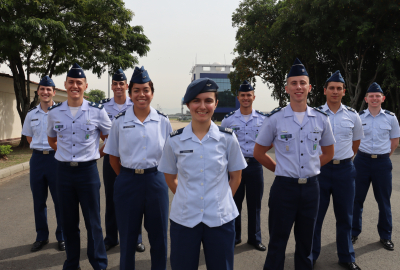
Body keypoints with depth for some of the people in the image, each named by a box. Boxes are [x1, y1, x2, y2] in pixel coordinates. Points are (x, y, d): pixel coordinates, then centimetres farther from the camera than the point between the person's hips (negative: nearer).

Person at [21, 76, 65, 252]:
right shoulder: (31, 114, 8)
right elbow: (29, 137, 18)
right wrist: (41, 147, 7)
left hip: (56, 157, -4)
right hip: (37, 158, 4)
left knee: (60, 200, 4)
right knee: (38, 201, 13)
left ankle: (62, 237, 19)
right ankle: (41, 237, 28)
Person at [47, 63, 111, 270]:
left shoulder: (97, 111, -6)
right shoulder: (54, 112, 3)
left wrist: (97, 151, 6)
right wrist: (66, 153, 10)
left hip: (88, 170, -2)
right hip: (63, 170, 3)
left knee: (93, 222, 5)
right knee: (68, 222, 13)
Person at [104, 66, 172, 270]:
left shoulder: (163, 122, 0)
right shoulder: (120, 121, -1)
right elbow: (113, 157, 6)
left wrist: (153, 176, 7)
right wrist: (127, 177, 6)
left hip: (156, 181, 1)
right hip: (127, 182, 0)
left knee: (159, 235, 11)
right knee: (127, 236, 12)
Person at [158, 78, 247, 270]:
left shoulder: (227, 138, -4)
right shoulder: (175, 140, -3)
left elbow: (235, 176, 7)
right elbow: (170, 177, 9)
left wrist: (221, 201, 2)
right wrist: (187, 198, 2)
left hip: (220, 218, 0)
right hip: (183, 218, 1)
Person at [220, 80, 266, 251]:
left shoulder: (263, 119, 3)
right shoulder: (228, 119, 2)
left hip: (255, 165, 1)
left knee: (255, 203, 9)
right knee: (234, 202, 7)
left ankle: (255, 238, 24)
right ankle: (234, 237, 24)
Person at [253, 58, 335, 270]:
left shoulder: (321, 119, 3)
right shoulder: (275, 119, -5)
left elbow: (328, 152, 17)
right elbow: (259, 152, 3)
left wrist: (311, 168, 8)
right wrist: (280, 169, 2)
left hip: (311, 187, 3)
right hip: (284, 187, -3)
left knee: (306, 242, 17)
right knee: (277, 243, 6)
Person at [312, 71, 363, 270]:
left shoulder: (352, 115, 3)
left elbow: (356, 141, 17)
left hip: (345, 169, 2)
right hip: (320, 169, -2)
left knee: (345, 216, 13)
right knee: (315, 215, 6)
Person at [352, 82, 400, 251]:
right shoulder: (358, 117, -2)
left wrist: (384, 156, 8)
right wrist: (364, 154, 7)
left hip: (383, 162, 1)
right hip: (362, 160, 0)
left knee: (384, 201, 10)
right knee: (357, 198, 6)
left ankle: (385, 236, 26)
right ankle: (354, 232, 22)